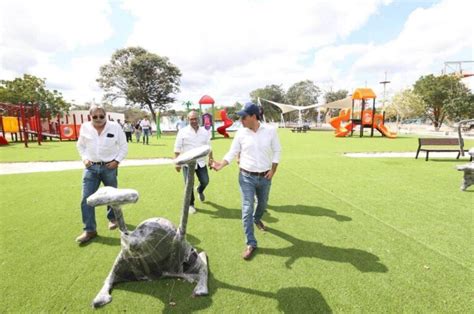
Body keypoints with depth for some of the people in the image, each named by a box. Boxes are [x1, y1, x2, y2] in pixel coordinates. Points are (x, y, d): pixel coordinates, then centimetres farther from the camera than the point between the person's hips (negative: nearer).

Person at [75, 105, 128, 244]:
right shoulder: (85, 127, -2)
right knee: (86, 199, -2)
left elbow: (124, 146, -2)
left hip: (109, 167, -1)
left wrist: (117, 161, -11)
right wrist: (84, 158, -2)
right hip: (91, 167, 2)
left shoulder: (115, 127, -9)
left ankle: (112, 218, 38)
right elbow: (80, 145, 13)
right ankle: (90, 230, 9)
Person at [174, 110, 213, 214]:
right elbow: (177, 148, -7)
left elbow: (208, 147, 11)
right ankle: (191, 204, 22)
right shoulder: (183, 132, -8)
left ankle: (200, 190, 42)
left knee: (205, 181, 6)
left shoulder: (205, 132, 3)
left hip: (201, 162, 3)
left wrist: (210, 159, 7)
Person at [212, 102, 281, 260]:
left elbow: (277, 151, 1)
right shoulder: (241, 133, -7)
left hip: (265, 177, 1)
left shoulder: (270, 130, -8)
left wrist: (273, 170, -6)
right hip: (246, 177, -1)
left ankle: (257, 219, 57)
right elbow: (232, 152, -4)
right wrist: (222, 164, -22)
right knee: (247, 210, -3)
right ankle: (251, 243, 10)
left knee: (263, 204, 22)